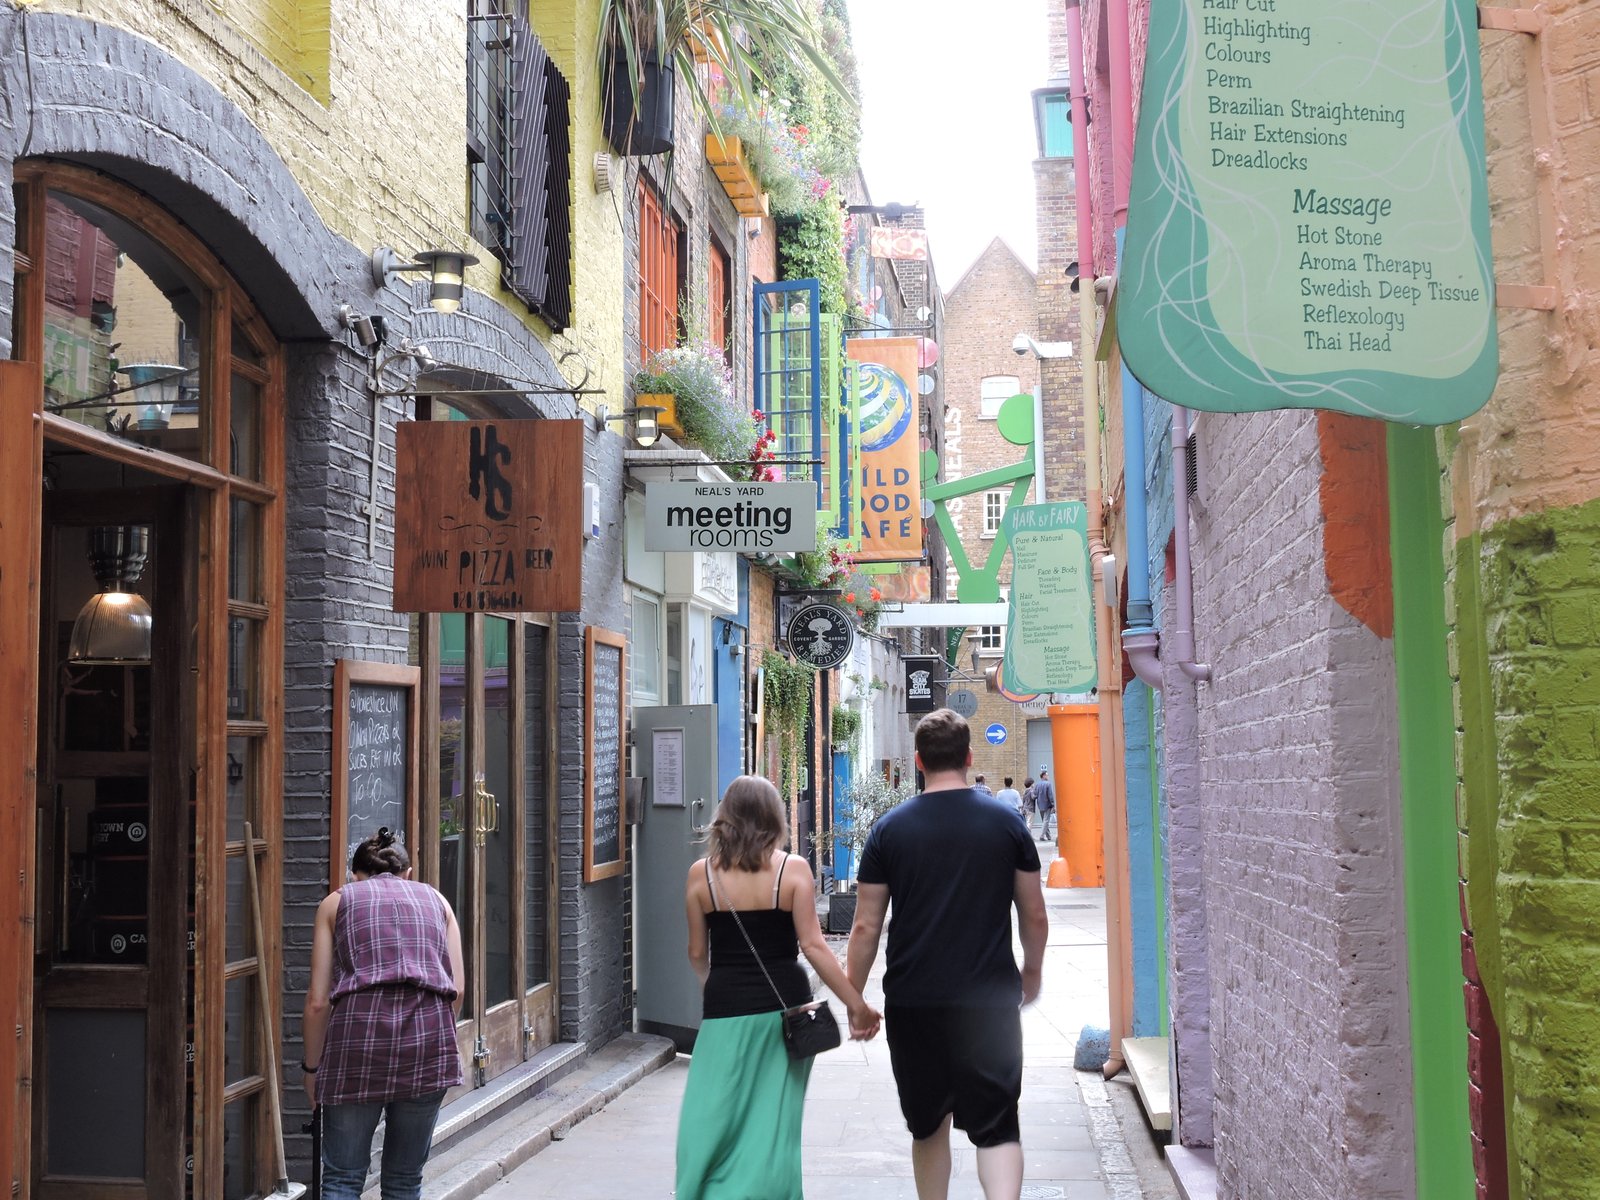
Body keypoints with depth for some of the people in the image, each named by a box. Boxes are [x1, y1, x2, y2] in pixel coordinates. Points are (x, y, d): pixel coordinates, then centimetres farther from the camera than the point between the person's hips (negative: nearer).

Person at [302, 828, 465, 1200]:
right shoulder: (435, 900, 22)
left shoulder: (337, 903, 17)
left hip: (359, 1031, -2)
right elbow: (457, 989, 11)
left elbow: (318, 1001, 8)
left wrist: (311, 1067, 20)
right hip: (429, 1035, 2)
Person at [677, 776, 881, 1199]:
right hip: (784, 1005, 0)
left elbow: (697, 953, 5)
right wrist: (858, 1005, -4)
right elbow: (813, 946, -9)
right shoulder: (793, 869, -5)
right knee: (774, 1120, 12)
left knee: (713, 1117, 8)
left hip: (726, 1008, 0)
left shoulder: (701, 873, -2)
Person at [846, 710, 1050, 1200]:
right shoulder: (1006, 824, 1)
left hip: (913, 1002, 1)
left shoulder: (890, 828, -1)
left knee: (928, 1126, 17)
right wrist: (1033, 971, 25)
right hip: (991, 1002, 0)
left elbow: (866, 927, -1)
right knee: (996, 1126, 2)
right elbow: (1035, 916, 7)